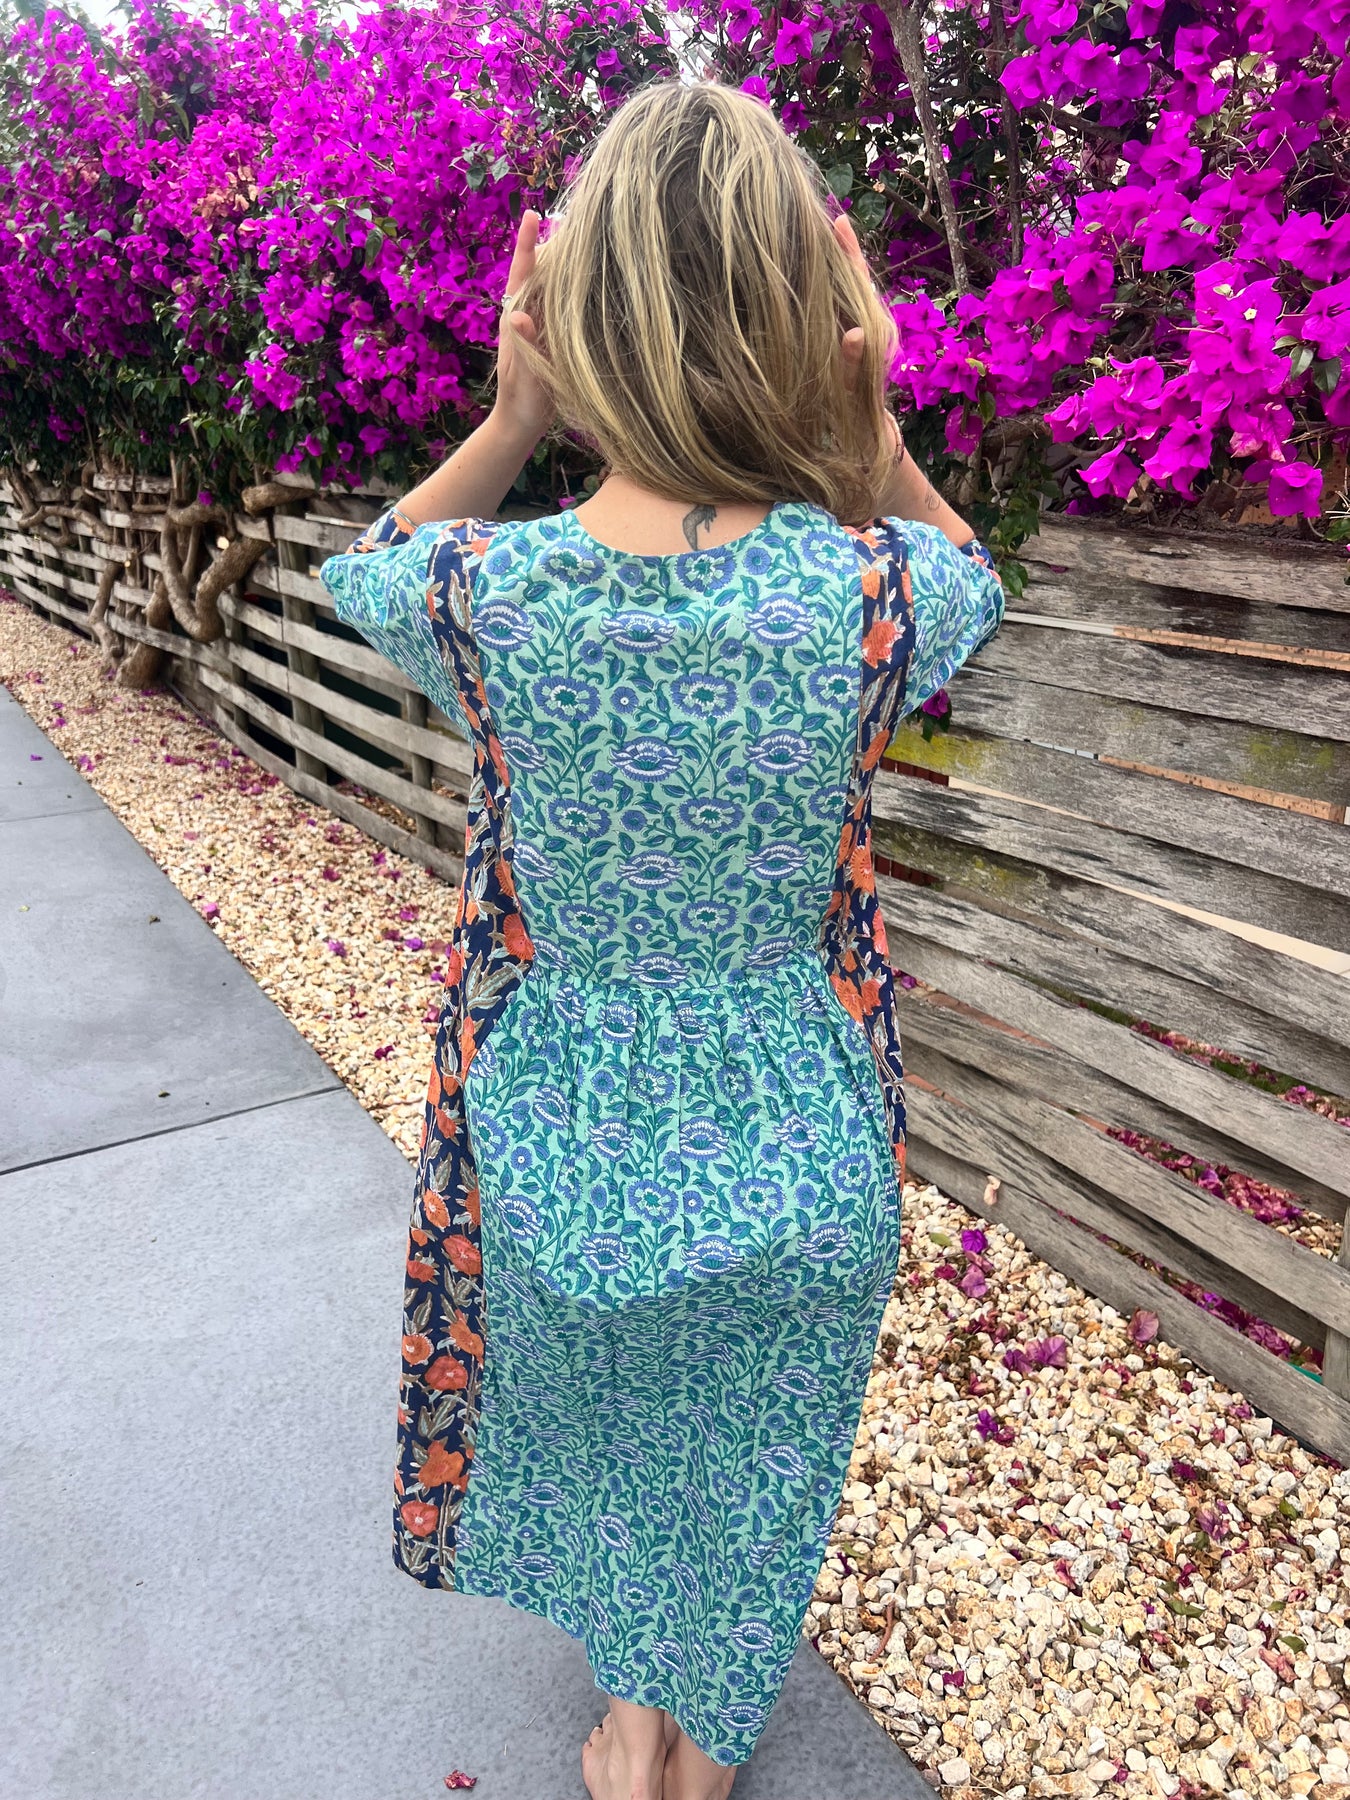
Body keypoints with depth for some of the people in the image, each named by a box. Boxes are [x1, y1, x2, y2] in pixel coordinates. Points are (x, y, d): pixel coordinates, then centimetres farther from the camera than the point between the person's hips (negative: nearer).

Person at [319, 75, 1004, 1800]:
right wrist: (869, 420, -10)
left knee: (597, 1422, 32)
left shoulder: (484, 592, -23)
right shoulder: (870, 591, -23)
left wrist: (509, 419, -8)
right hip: (798, 1176, 1)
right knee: (747, 1468, 29)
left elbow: (370, 559, 4)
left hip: (563, 1169, 0)